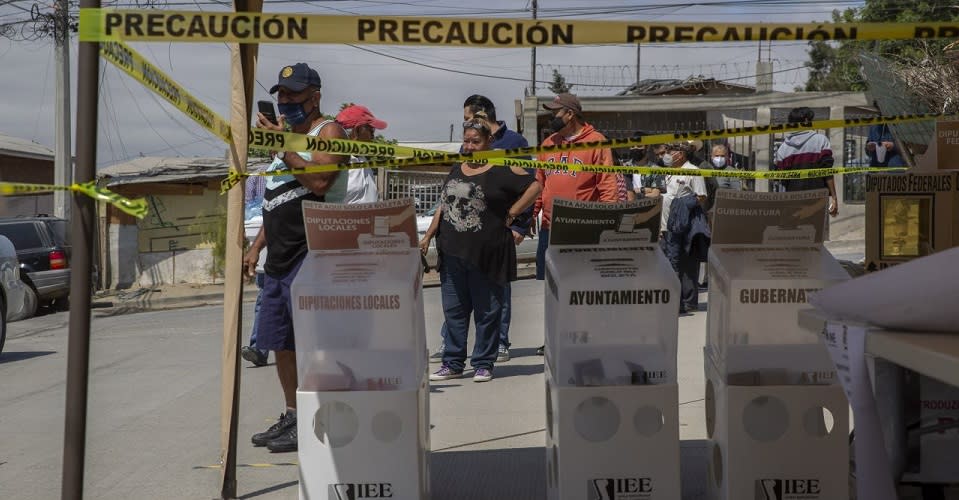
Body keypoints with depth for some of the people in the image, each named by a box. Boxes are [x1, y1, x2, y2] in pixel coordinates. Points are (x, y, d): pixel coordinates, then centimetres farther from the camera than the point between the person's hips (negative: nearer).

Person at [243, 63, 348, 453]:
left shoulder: (328, 131, -5)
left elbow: (320, 182, -24)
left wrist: (282, 145, -20)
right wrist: (257, 245, 21)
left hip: (308, 256, -9)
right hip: (278, 258, 10)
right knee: (280, 344, 13)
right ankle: (292, 417, 22)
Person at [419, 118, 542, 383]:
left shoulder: (501, 170, -4)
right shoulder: (455, 172, 16)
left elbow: (534, 186, -10)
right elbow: (443, 207, 21)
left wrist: (511, 213, -10)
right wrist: (428, 236, 16)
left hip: (487, 255, -6)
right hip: (453, 254, 6)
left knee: (487, 312, 3)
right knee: (453, 311, 8)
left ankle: (483, 364, 13)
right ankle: (452, 364, 16)